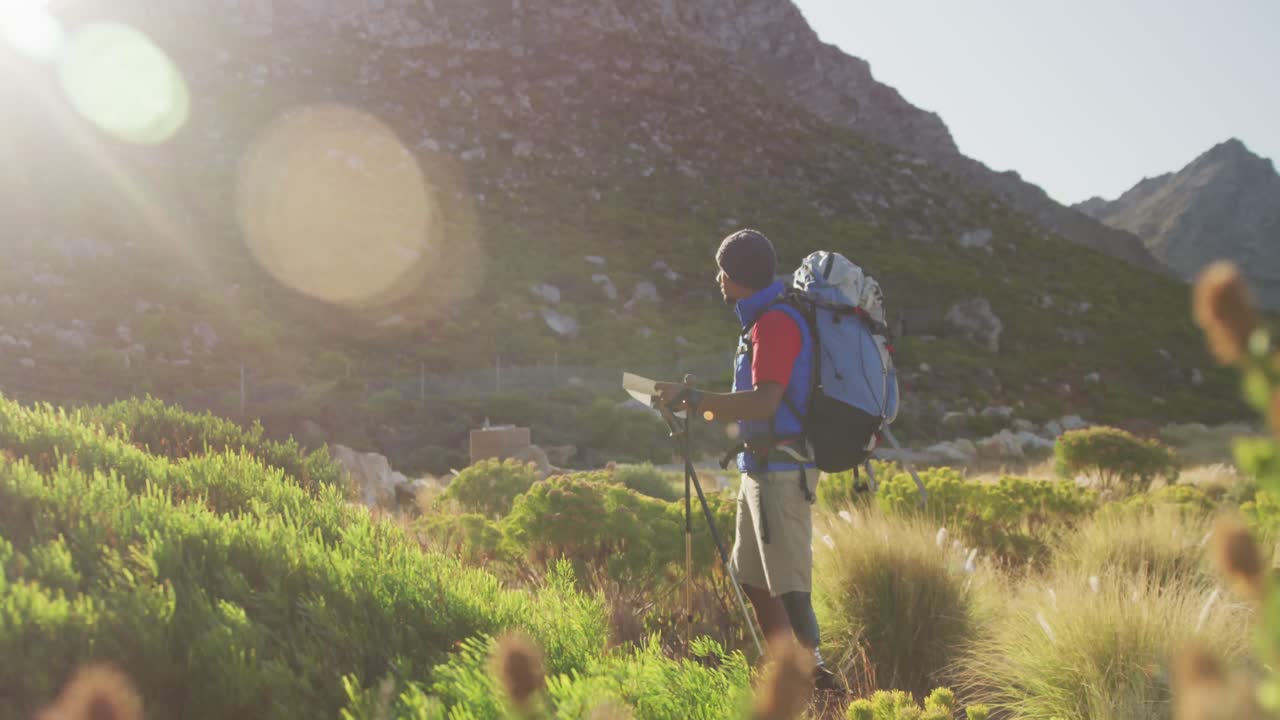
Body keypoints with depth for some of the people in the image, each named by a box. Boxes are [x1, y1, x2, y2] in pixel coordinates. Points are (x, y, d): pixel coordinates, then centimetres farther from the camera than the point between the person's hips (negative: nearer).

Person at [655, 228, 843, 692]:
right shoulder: (763, 321, 17)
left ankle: (814, 673, -6)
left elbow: (764, 402, -26)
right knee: (750, 576, 15)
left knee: (788, 583, -9)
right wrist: (698, 408, 13)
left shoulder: (776, 323, -15)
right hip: (761, 468, 11)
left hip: (781, 473, -11)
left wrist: (694, 398, -22)